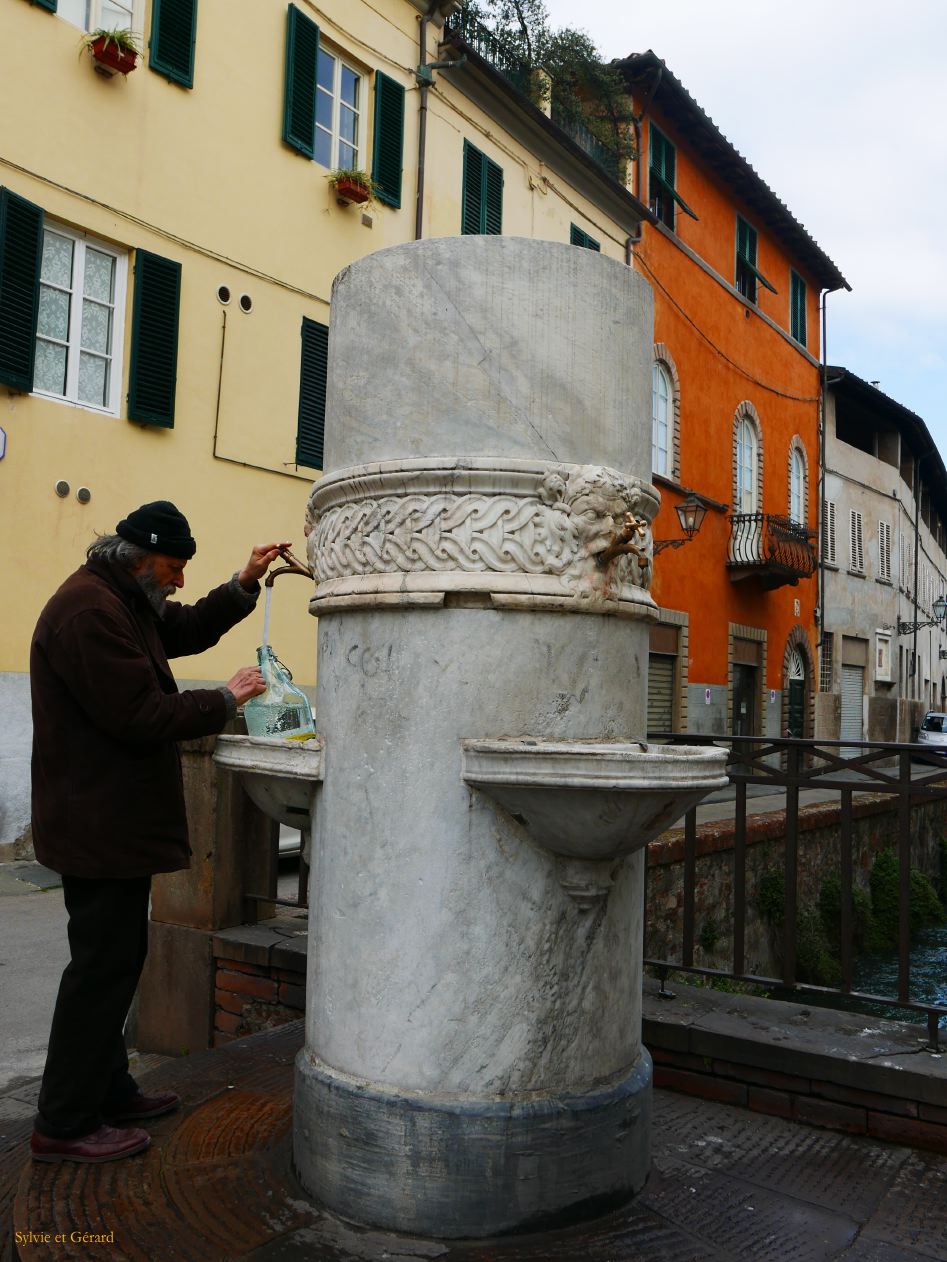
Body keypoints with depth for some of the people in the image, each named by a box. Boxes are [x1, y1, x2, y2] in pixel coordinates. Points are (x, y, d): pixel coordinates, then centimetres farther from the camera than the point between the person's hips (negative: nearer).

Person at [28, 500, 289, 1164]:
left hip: (110, 821, 11)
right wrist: (225, 699, -14)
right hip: (100, 825, -11)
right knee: (104, 964, -3)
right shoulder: (88, 611, -20)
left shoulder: (122, 601, 14)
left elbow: (187, 629, 25)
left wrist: (244, 585, 12)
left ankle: (107, 1090, 30)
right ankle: (64, 1124, 9)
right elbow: (141, 716, -24)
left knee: (113, 957, 17)